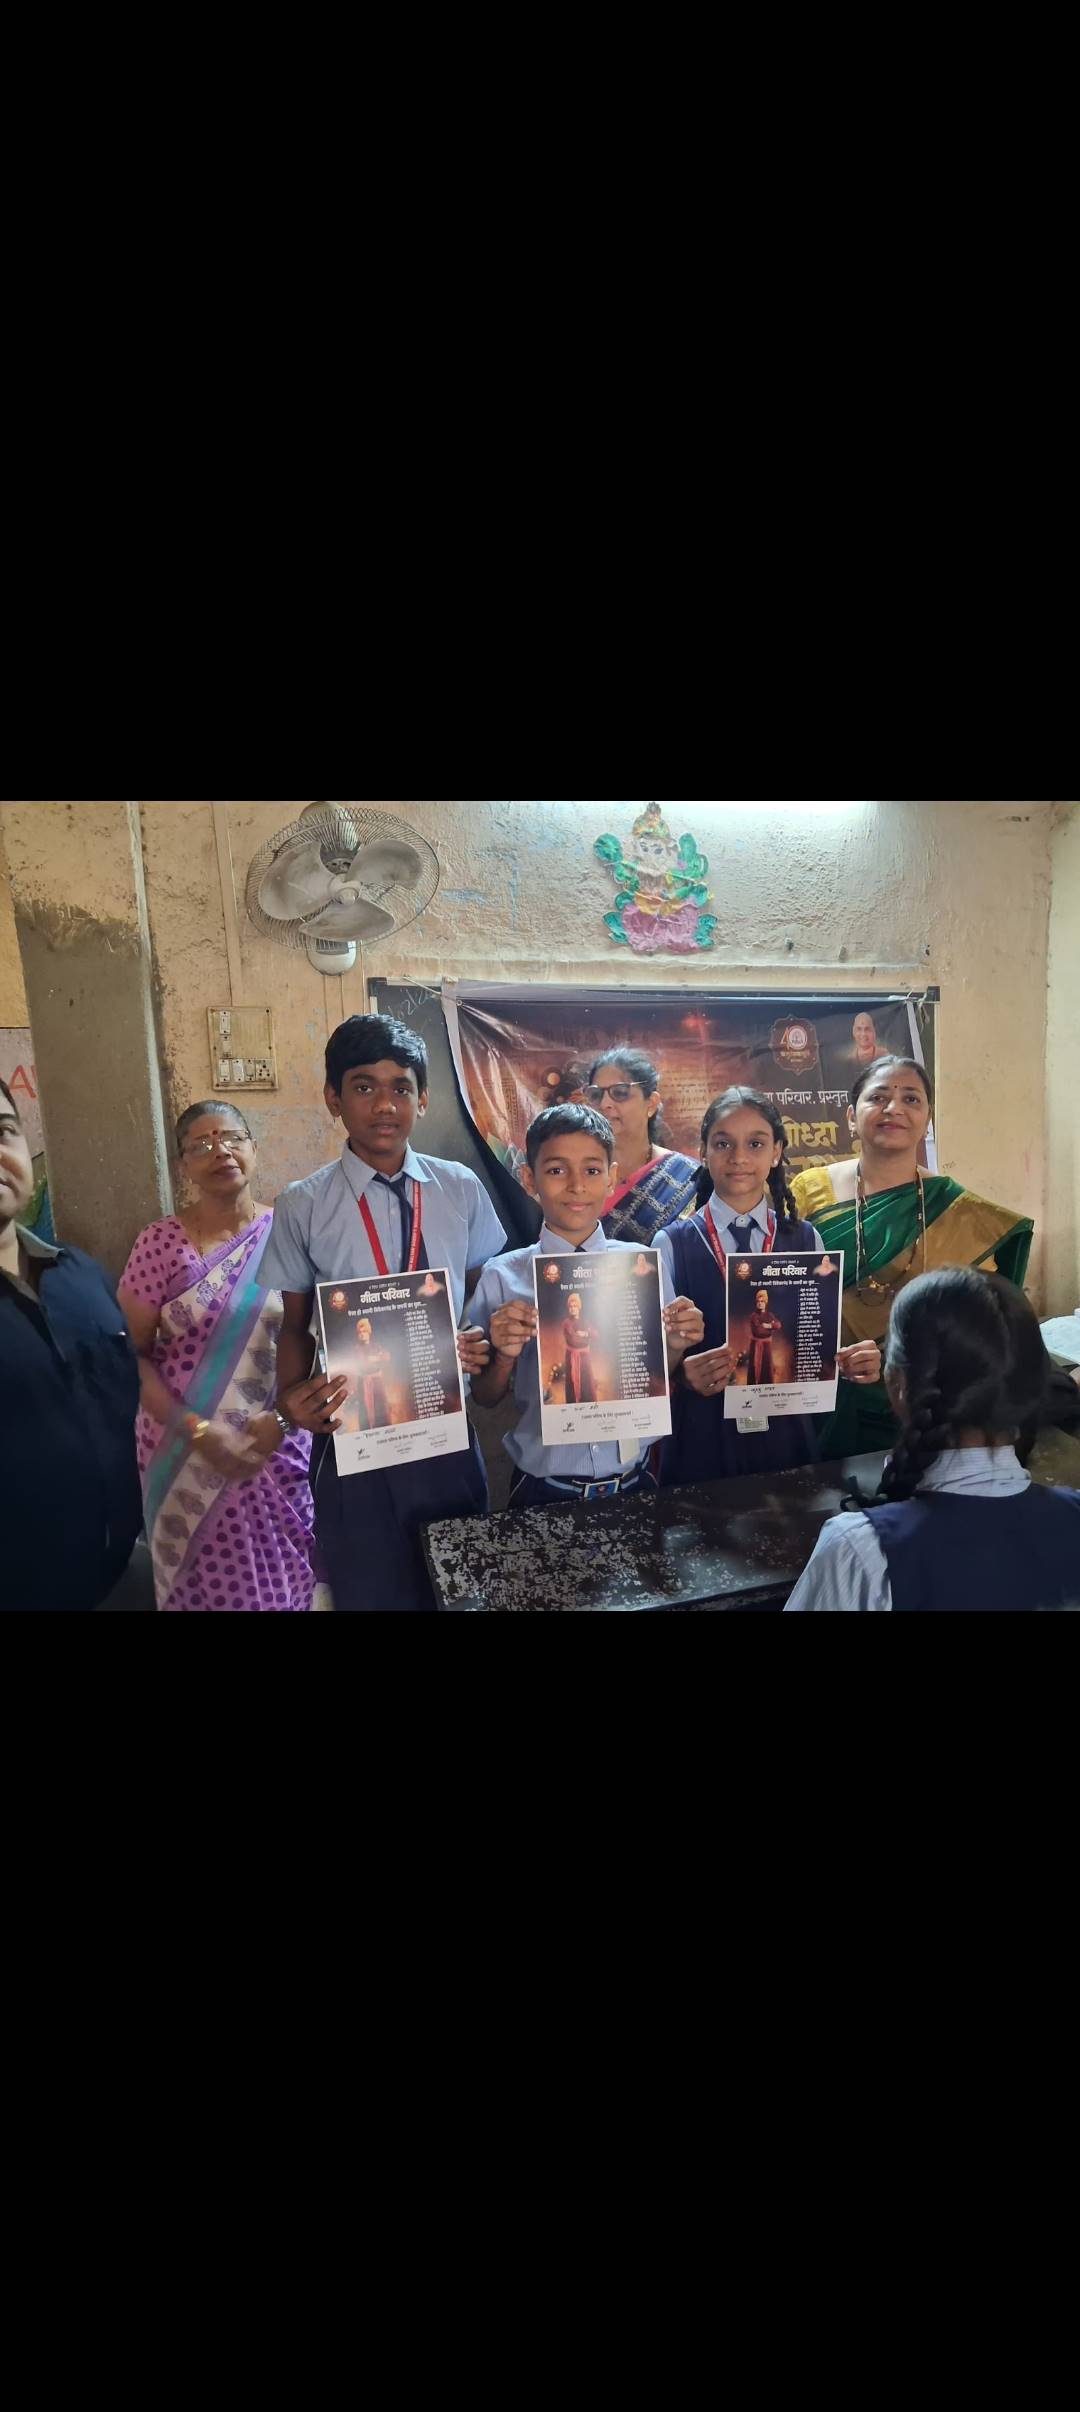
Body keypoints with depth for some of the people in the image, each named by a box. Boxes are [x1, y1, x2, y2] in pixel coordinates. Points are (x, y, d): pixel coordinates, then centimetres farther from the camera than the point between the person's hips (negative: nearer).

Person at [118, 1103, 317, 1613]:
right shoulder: (161, 1242, -8)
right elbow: (131, 1352, -7)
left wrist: (281, 1417, -12)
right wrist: (195, 1429, -15)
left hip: (278, 1445, 1)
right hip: (187, 1452, -1)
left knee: (286, 1578, 16)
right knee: (209, 1584, 14)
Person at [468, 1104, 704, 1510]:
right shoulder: (503, 1277, -9)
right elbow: (485, 1399, 0)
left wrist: (676, 1345, -14)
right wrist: (505, 1354, -18)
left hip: (633, 1483, 1)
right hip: (543, 1491, -1)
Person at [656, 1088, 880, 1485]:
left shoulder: (807, 1240, 3)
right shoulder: (673, 1244, -6)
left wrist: (849, 1365, -13)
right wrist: (683, 1374, -25)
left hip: (787, 1434, 3)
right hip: (703, 1438, -2)